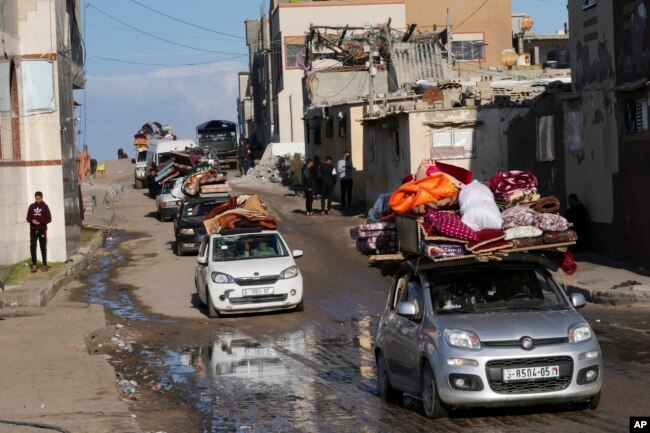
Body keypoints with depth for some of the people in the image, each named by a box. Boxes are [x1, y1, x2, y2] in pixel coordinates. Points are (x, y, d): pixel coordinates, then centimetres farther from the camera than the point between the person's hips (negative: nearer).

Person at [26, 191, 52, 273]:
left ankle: (45, 265, 10)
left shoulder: (45, 207, -1)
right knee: (32, 247, -1)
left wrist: (40, 222, -16)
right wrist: (32, 221, -14)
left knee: (43, 248, 3)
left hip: (42, 230, -2)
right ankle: (34, 265, 4)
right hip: (33, 230, 2)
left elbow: (49, 219, -3)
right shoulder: (31, 206, 6)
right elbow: (28, 218, 8)